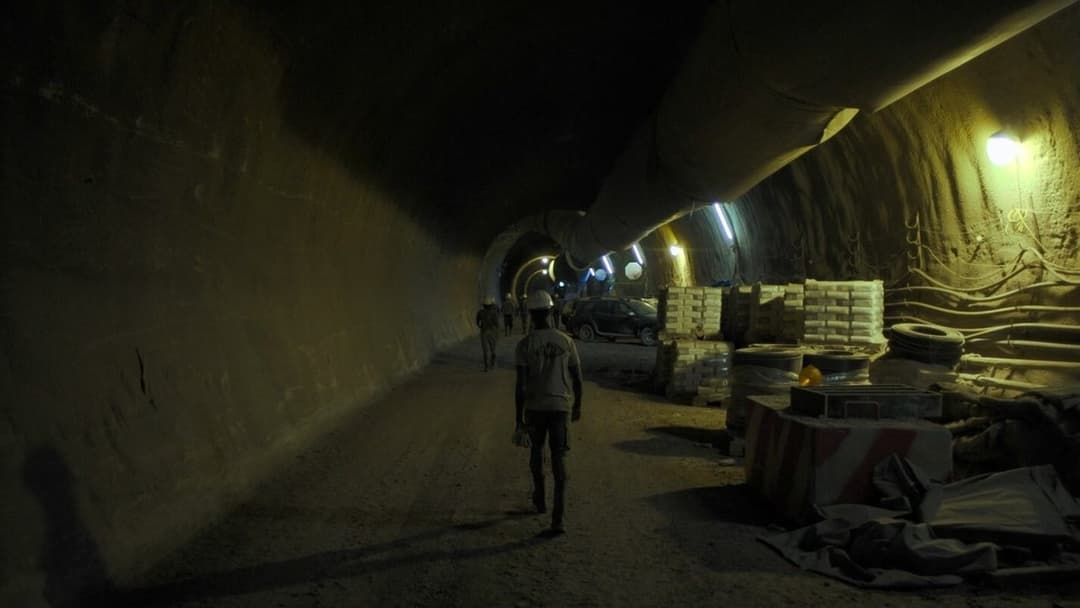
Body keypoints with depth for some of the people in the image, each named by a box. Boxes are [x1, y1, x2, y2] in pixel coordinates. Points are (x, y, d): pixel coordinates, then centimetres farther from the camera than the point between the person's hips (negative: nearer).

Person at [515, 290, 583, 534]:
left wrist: (519, 417, -3)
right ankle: (558, 518, -6)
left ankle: (539, 500, 36)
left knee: (537, 449, 23)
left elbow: (521, 385, -10)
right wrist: (577, 406, 17)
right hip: (561, 406, 1)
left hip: (534, 407, -1)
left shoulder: (524, 344, -8)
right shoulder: (566, 341, -1)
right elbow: (577, 378, 4)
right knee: (559, 459, 1)